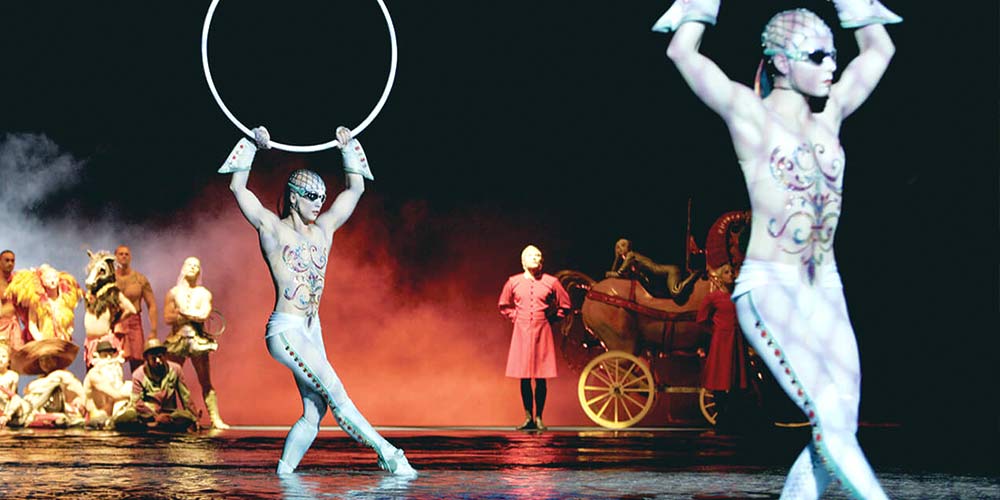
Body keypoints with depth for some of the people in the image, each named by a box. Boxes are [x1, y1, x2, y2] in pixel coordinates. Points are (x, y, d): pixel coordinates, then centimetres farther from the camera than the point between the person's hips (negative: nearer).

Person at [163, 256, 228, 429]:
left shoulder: (204, 293, 8)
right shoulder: (173, 293, 10)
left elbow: (204, 315, -8)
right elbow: (167, 318, -2)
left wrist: (182, 312, -4)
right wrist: (194, 315, -9)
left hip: (198, 340, -1)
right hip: (177, 339, 1)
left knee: (206, 382, -1)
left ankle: (215, 418, -3)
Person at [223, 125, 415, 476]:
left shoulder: (324, 230, 13)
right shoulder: (272, 229, -1)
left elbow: (355, 189, 21)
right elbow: (238, 188, -4)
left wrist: (348, 147, 15)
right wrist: (252, 145, -5)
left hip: (312, 332, 7)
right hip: (285, 331, -7)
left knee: (315, 411, 0)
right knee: (335, 391, -15)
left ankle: (284, 471, 8)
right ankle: (386, 453, -17)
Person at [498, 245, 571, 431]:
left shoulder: (551, 282, 0)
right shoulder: (513, 282, 4)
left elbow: (565, 305, 11)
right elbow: (503, 305, 20)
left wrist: (551, 318, 6)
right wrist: (515, 318, 9)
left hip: (542, 332, -1)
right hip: (521, 332, 1)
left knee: (541, 378, -2)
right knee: (524, 377, 1)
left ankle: (539, 418, 5)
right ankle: (528, 417, 7)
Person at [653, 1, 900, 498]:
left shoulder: (830, 113, 10)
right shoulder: (751, 116, -5)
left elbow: (878, 48, 24)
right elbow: (681, 52, -9)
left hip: (825, 290, 6)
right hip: (768, 289, -6)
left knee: (839, 432, -2)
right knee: (832, 422, -20)